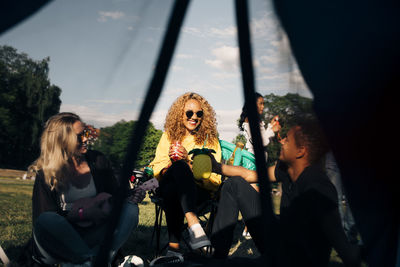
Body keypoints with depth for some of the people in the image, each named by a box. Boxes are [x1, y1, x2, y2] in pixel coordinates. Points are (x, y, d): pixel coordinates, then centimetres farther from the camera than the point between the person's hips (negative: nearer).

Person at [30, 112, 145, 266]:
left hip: (93, 236, 3)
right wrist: (80, 214, -21)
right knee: (46, 220, -35)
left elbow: (115, 194, 12)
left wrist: (130, 195, -11)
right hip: (60, 239, -3)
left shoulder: (97, 160, 7)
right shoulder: (46, 173, -3)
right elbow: (44, 217, -8)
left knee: (130, 209, -20)